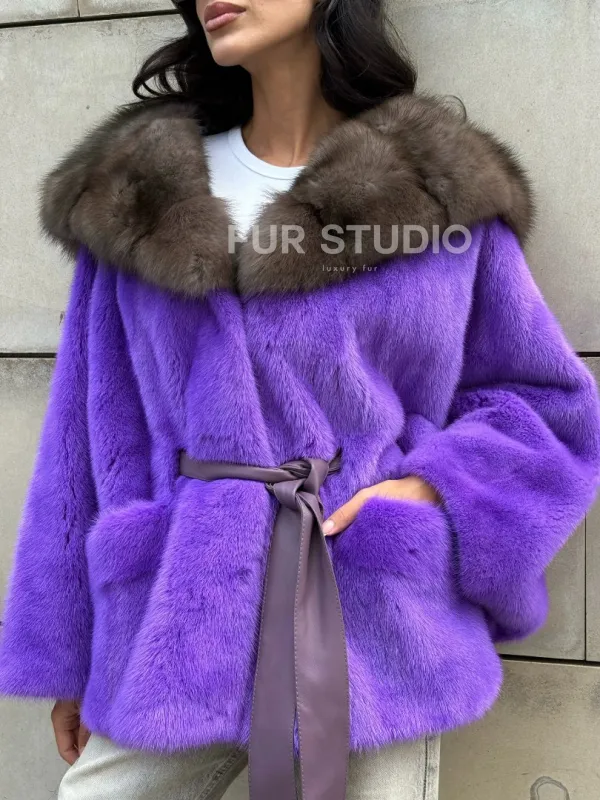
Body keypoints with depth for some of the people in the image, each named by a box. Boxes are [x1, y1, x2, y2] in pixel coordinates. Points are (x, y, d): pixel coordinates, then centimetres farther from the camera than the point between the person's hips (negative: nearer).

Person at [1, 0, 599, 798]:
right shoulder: (135, 191, 4)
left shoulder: (443, 184, 1)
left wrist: (435, 487, -11)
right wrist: (67, 652, 8)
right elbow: (90, 438, 6)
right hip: (177, 630, 2)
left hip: (384, 636, -1)